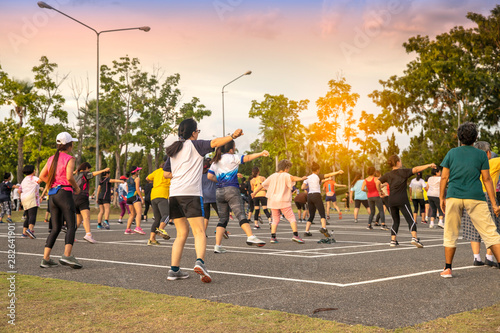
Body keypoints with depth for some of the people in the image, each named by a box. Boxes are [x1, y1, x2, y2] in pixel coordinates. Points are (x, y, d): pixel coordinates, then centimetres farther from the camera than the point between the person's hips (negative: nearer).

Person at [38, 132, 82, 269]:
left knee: (56, 228, 10)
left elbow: (42, 176, 14)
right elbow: (69, 177, -17)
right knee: (71, 226, -7)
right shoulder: (69, 158, -4)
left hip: (52, 195, 7)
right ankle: (67, 256, -23)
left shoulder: (51, 159, 15)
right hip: (64, 193, -7)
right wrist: (76, 187, -1)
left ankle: (46, 259, 5)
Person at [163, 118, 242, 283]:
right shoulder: (195, 145, 3)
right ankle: (200, 262, -31)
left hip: (174, 194, 6)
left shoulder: (173, 150, 20)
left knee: (182, 233, 13)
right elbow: (214, 143, -13)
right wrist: (232, 136, -13)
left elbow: (166, 173, 23)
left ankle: (174, 269, 9)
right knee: (199, 232, -9)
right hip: (190, 193, -6)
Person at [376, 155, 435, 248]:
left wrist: (380, 191, 19)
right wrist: (429, 165, -7)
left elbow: (377, 182, 6)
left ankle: (393, 240, 11)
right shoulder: (403, 172, 0)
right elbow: (416, 169, -8)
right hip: (402, 200, -5)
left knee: (395, 221, 15)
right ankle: (414, 237, -20)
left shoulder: (388, 175, 12)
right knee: (410, 220, -4)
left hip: (391, 201, 5)